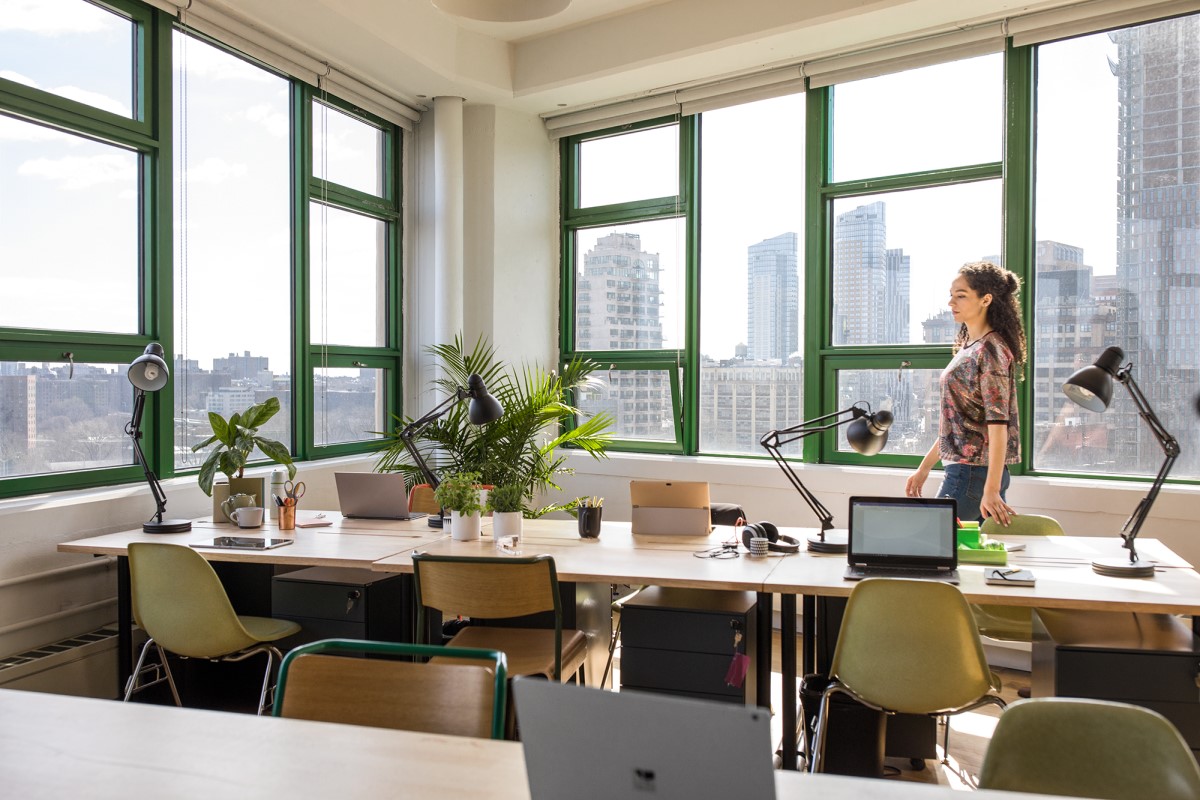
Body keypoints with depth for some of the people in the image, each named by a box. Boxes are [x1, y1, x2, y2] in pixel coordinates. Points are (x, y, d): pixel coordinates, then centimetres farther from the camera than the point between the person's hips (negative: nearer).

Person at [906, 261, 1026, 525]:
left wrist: (991, 490, -24)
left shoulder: (989, 350, -14)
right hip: (964, 468, 9)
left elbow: (998, 424, -20)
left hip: (973, 472, -9)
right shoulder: (968, 346, 15)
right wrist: (924, 468, 20)